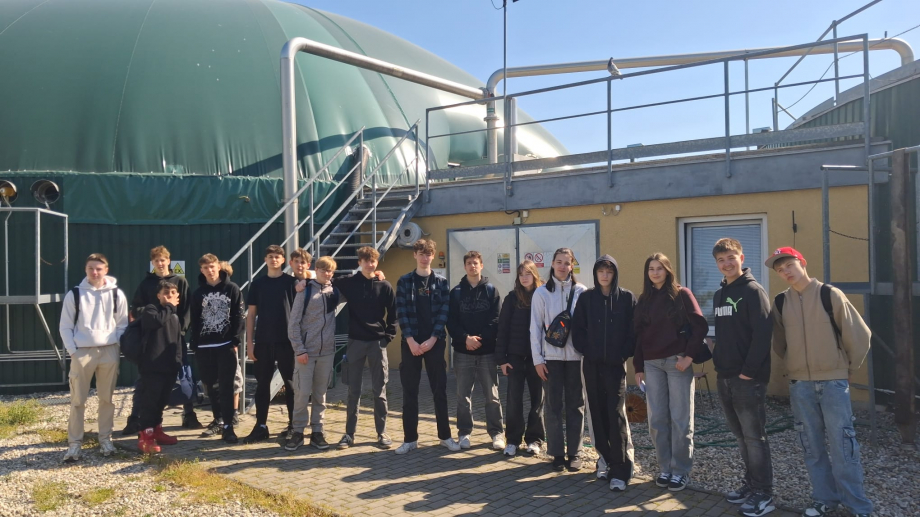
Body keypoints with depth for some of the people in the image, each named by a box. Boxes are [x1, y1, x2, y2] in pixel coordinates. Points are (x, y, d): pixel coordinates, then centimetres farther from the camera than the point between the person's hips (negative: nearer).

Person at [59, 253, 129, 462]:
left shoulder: (116, 294, 2)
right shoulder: (74, 294, 0)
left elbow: (122, 325, 7)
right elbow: (65, 327, 3)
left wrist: (117, 348, -2)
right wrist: (72, 351, -5)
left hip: (109, 352, 1)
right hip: (82, 352, -1)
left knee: (106, 399, 9)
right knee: (77, 400, 2)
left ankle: (105, 439, 20)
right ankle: (74, 443, 11)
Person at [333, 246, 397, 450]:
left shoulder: (385, 286, 1)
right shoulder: (348, 283, 2)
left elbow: (393, 314, 4)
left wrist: (388, 336, -3)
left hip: (378, 342, -1)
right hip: (355, 342, 1)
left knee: (379, 391, 5)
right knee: (353, 391, 7)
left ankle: (382, 433, 15)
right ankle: (349, 433, 17)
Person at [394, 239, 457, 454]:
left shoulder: (441, 282, 5)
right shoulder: (404, 281, 3)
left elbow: (444, 312, -2)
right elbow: (401, 312, -3)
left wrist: (432, 339, -11)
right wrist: (411, 340, -12)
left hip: (435, 342, 0)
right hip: (410, 342, 0)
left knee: (439, 390, 5)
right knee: (409, 392, 4)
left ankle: (445, 436, 17)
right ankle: (410, 438, 13)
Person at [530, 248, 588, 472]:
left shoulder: (581, 291, 1)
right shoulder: (541, 292, 1)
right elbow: (535, 327, 1)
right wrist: (537, 358, -3)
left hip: (576, 355, 0)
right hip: (551, 356, 0)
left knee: (575, 405, 8)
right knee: (554, 406, 6)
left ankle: (575, 452, 19)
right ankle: (557, 453, 16)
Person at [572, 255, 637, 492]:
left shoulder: (627, 297, 1)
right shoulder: (586, 297, 6)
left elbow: (633, 329, -3)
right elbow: (578, 328, 5)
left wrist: (624, 354, -11)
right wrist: (585, 350, -6)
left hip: (615, 364, -2)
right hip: (592, 364, 3)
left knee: (616, 414, -7)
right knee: (598, 412, 8)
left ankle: (620, 469, -4)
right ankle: (605, 458, 22)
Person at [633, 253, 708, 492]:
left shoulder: (681, 294, 0)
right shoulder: (644, 299, 12)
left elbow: (700, 326, -7)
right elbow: (638, 334, 11)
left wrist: (689, 356, -13)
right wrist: (638, 367, 8)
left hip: (677, 361, -4)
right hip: (652, 364, 4)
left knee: (680, 418, 1)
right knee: (657, 419, 5)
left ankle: (681, 471, 12)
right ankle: (665, 468, 17)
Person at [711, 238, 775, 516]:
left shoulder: (753, 291, -10)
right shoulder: (719, 295, 14)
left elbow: (762, 334, -17)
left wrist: (748, 371, -19)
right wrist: (718, 361, 11)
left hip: (747, 378, -8)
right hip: (724, 377, 8)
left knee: (754, 436, -1)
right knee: (741, 435, 16)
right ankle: (751, 483, 28)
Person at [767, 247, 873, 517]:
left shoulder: (829, 294, -8)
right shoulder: (780, 302, 2)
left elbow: (859, 334, -3)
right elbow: (779, 342, 16)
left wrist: (849, 368, 4)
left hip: (833, 382, -3)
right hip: (799, 385, 3)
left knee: (842, 446, -3)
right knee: (813, 447, 9)